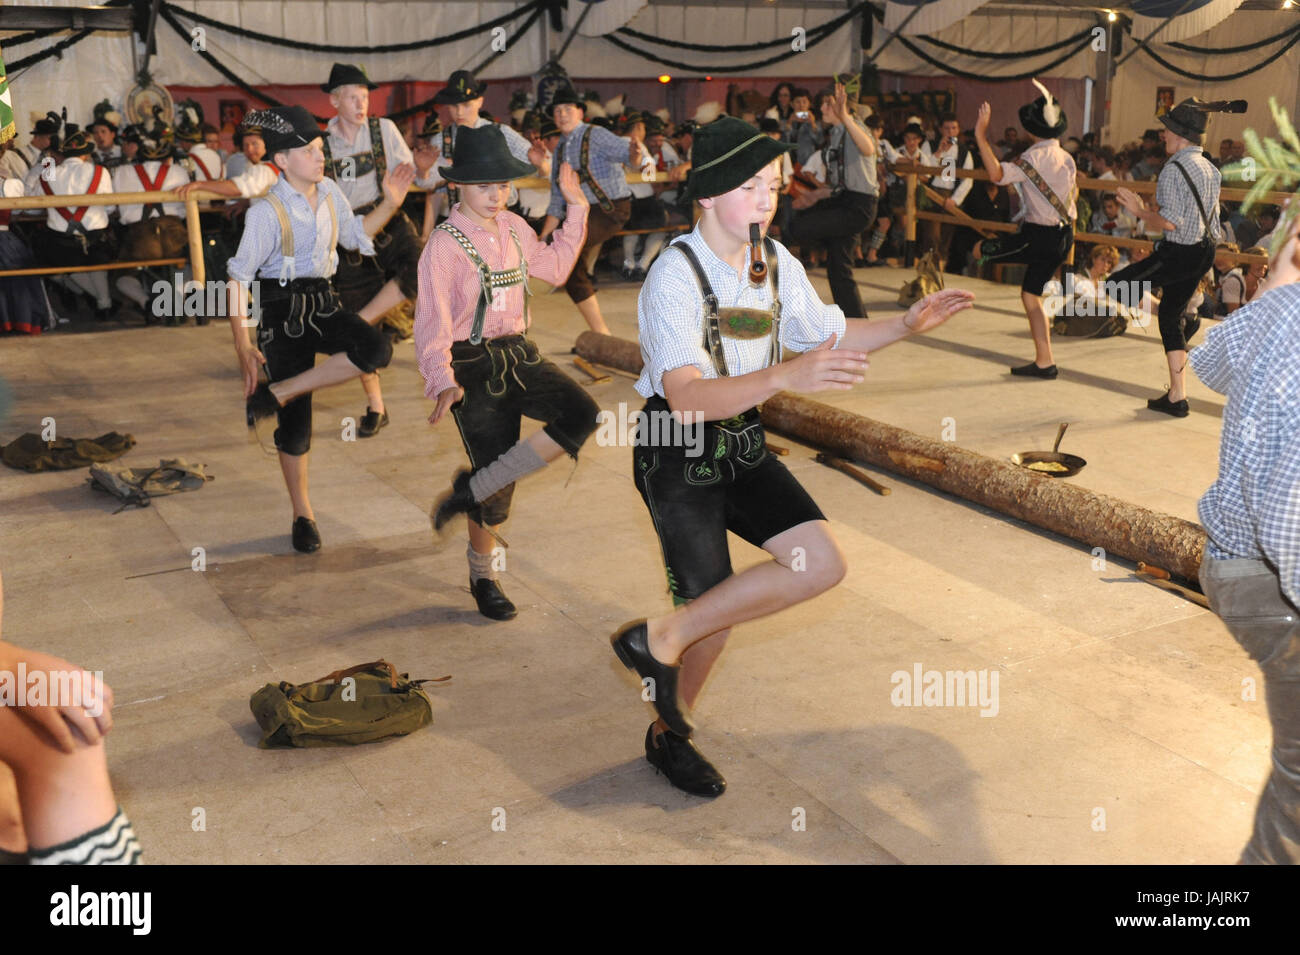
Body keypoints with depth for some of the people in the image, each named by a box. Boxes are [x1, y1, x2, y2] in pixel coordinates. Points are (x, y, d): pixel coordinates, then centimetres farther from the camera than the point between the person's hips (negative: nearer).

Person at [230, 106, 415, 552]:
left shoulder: (329, 192, 1)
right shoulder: (267, 212, -17)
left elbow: (354, 235, 20)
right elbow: (238, 278, -16)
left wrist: (390, 203, 6)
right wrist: (243, 347, -20)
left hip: (324, 303, 5)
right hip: (282, 313, -5)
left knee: (376, 348, -27)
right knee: (296, 421, 1)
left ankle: (276, 394, -14)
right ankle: (302, 514, 21)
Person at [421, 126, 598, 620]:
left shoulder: (514, 228, 7)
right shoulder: (444, 245, -14)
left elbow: (554, 266, 25)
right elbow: (433, 321, -18)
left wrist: (575, 210, 18)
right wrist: (443, 383, -32)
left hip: (518, 352, 6)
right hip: (473, 366, -6)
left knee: (581, 413, -20)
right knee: (499, 483, -2)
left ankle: (473, 489, -9)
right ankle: (482, 576, 27)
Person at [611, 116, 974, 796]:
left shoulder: (776, 262, -1)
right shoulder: (674, 278, -24)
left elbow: (825, 335, 15)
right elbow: (686, 398, -37)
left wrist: (907, 324, 0)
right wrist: (787, 376, -50)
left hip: (742, 444, 7)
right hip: (676, 455, -7)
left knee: (821, 565, -8)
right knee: (713, 620, -2)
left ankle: (663, 637, 6)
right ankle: (668, 736, 28)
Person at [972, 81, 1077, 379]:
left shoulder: (1034, 156, -16)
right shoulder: (1065, 157, 11)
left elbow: (998, 174, -33)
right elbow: (1073, 193, 22)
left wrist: (980, 135, -31)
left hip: (1040, 236, -9)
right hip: (1064, 235, 9)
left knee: (981, 250, 2)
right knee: (1030, 294, 16)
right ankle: (1044, 362, 17)